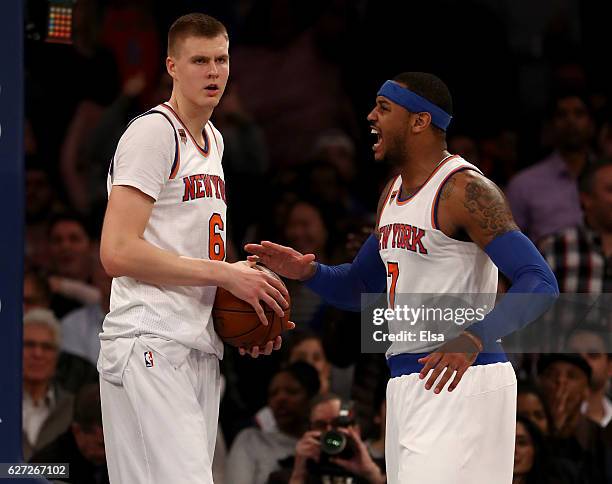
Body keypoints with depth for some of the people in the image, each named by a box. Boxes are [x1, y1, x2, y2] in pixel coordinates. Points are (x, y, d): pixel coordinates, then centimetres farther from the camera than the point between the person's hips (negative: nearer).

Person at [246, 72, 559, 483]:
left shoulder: (465, 190, -14)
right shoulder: (394, 193, 15)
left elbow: (541, 285, -20)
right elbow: (360, 289, 25)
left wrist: (474, 339, -34)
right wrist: (307, 271, 4)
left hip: (461, 383, -10)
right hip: (408, 383, 10)